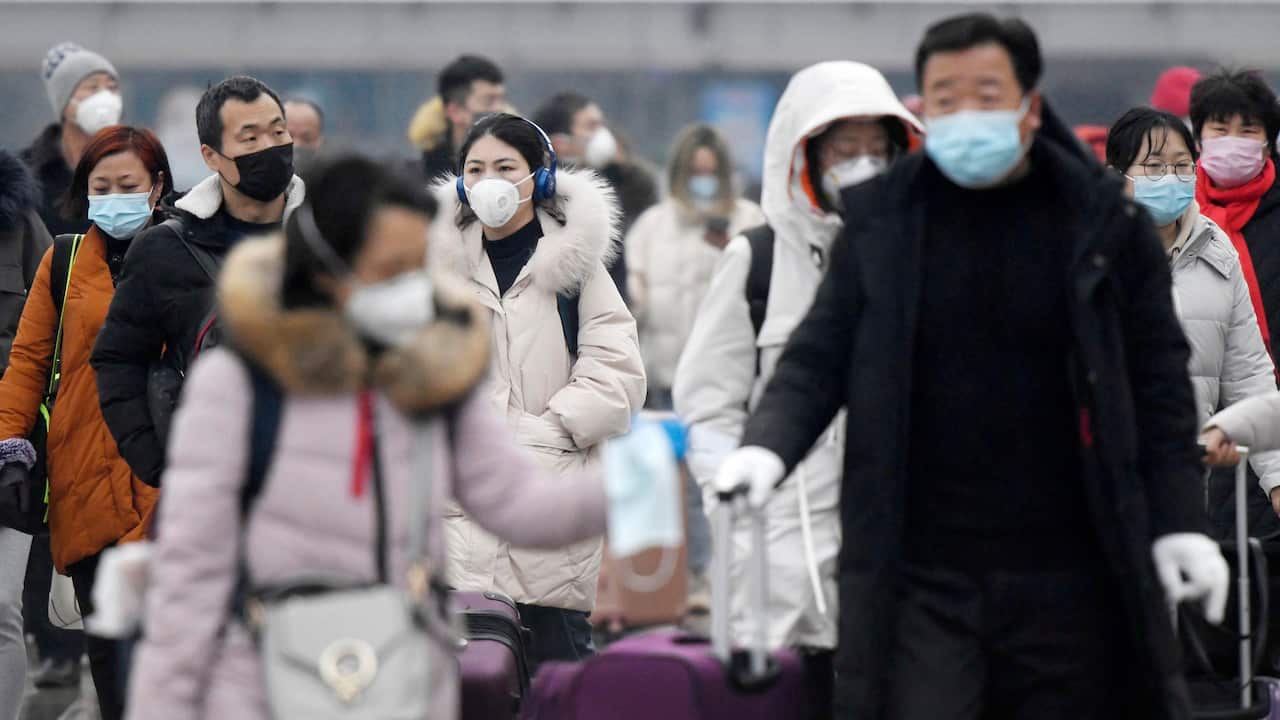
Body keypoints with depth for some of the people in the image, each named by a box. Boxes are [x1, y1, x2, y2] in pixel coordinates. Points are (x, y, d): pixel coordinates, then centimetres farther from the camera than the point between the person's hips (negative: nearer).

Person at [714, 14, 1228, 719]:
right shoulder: (881, 222, 4)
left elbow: (1157, 382, 5)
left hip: (1066, 582, 0)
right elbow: (817, 360, 6)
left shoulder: (1105, 224, 2)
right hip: (920, 581, 0)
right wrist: (768, 445, -13)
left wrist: (1179, 522, -1)